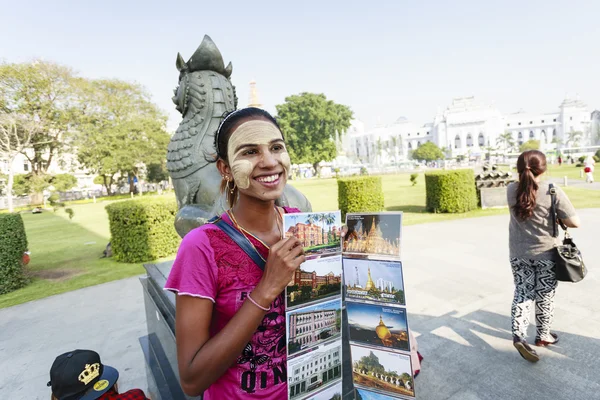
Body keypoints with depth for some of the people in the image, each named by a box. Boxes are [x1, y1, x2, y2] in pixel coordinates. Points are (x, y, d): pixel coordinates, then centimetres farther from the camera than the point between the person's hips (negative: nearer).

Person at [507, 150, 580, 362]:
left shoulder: (511, 190, -5)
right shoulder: (553, 191, -16)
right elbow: (574, 222, -15)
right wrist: (559, 219, 2)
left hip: (518, 254, 3)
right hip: (546, 254, -2)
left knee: (522, 293, 13)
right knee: (545, 296, 15)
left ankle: (518, 335, 0)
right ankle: (543, 335, 33)